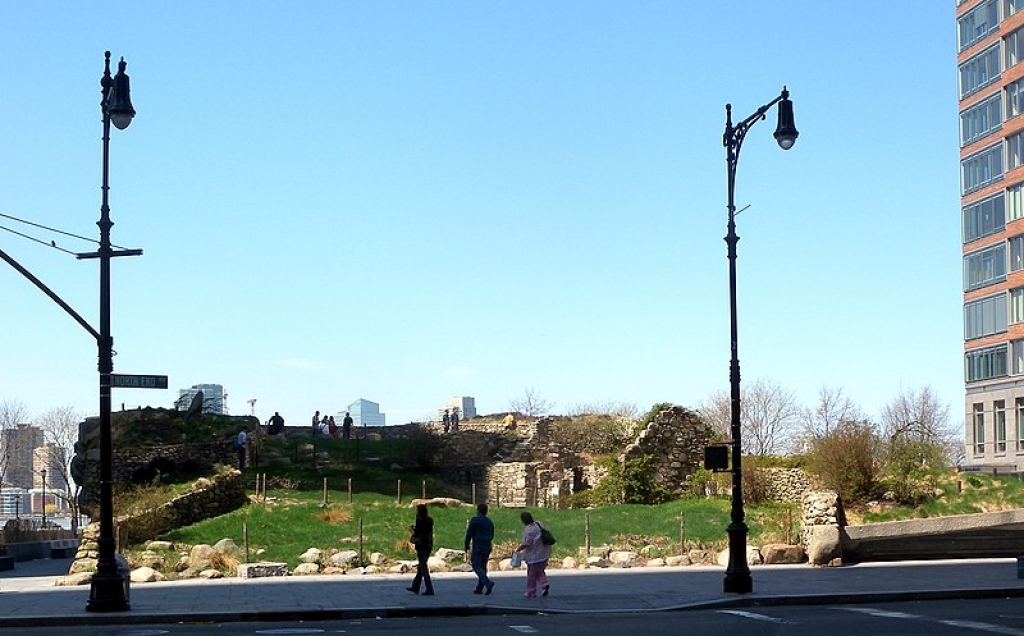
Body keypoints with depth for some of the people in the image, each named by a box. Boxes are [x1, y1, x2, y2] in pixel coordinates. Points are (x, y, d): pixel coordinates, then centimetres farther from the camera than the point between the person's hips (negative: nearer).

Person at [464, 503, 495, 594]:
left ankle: (488, 583, -28)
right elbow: (492, 536, 20)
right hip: (487, 548, 7)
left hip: (477, 547, -7)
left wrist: (466, 545, 2)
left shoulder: (474, 520, -7)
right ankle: (479, 588, 13)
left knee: (477, 566, -9)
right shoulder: (490, 522, 14)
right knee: (483, 567, 12)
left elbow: (469, 534, -8)